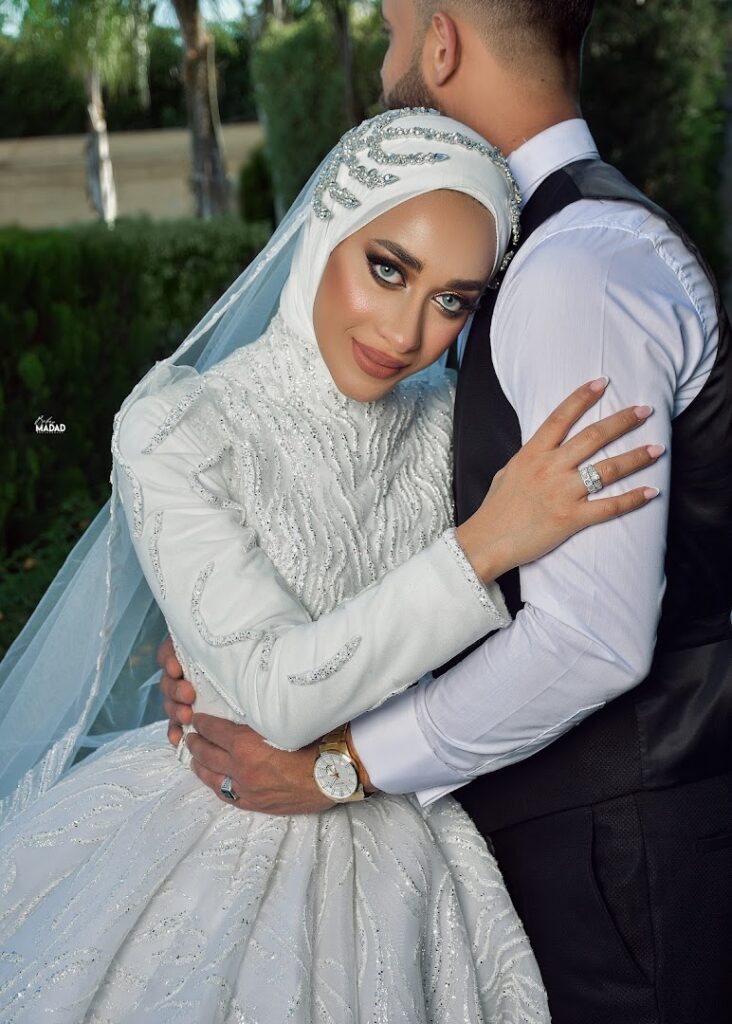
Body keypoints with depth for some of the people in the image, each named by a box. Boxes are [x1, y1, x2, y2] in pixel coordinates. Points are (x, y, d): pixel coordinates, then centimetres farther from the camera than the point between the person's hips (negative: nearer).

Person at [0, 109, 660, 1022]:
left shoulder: (446, 424, -2)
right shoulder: (173, 430, -15)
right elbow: (279, 693, -23)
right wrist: (483, 545, -30)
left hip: (395, 842, 3)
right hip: (218, 835, -3)